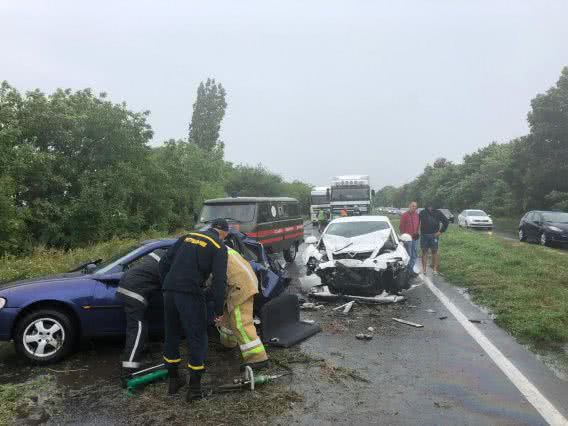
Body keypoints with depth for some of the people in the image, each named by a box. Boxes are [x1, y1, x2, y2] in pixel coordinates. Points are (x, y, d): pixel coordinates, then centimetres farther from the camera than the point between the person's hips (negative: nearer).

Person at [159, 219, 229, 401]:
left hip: (169, 292, 6)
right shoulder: (219, 246, 2)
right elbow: (219, 281, -7)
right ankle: (194, 388, 13)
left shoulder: (188, 236, 17)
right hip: (190, 294, -5)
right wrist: (219, 311, -1)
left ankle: (173, 380, 32)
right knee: (197, 339, 8)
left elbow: (164, 263, 15)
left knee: (171, 336, 20)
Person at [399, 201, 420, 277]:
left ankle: (410, 269, 22)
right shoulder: (404, 215, -7)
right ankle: (410, 271, 5)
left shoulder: (417, 215, 10)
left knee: (414, 255, 11)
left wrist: (418, 232, 10)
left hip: (415, 238, 7)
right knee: (408, 255, -3)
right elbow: (401, 227, -6)